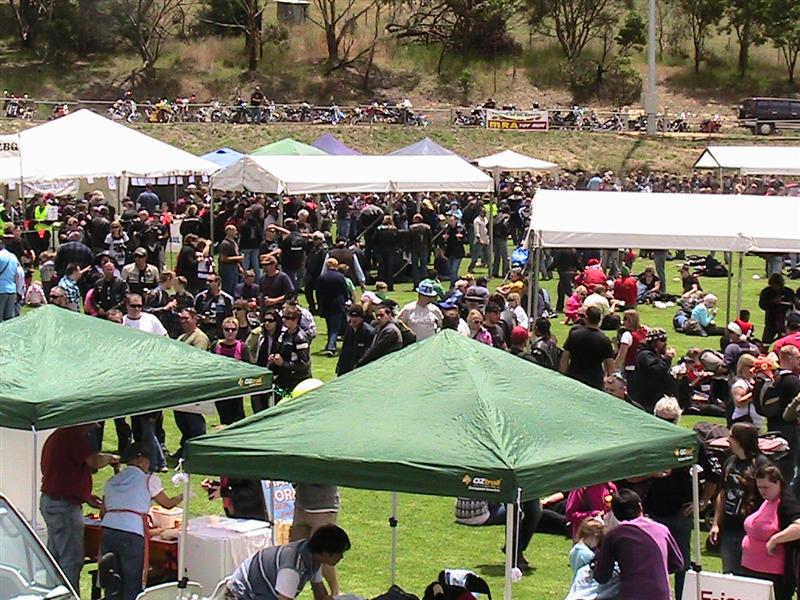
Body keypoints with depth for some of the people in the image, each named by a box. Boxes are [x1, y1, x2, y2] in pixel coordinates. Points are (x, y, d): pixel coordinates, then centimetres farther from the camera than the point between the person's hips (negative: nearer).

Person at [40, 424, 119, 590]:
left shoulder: (57, 436, 17)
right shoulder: (74, 436, -16)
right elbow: (95, 461, -28)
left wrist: (86, 496, 19)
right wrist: (111, 458, -7)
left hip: (48, 500, 10)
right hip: (64, 506, -10)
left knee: (54, 558, 18)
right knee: (71, 561, -5)